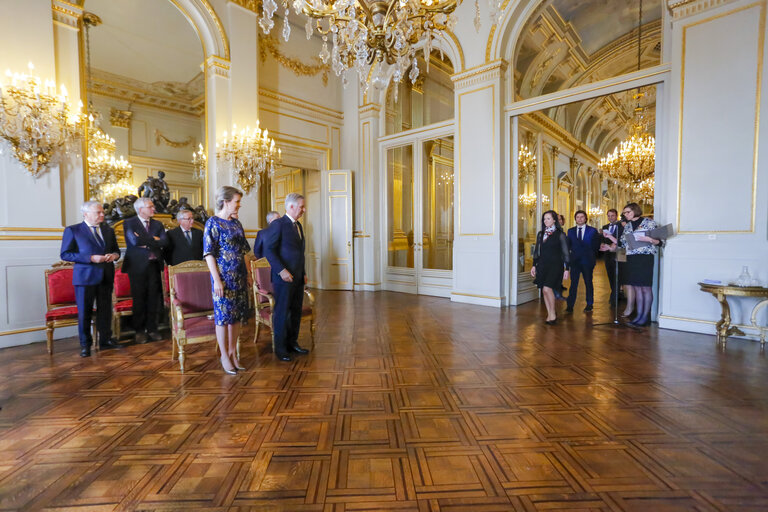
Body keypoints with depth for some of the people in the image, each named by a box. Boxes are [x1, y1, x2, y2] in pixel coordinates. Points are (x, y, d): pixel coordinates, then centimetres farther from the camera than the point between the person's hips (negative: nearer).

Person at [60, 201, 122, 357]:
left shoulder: (108, 230, 13)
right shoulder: (72, 230, -1)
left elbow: (116, 249, 21)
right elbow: (65, 254, -6)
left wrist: (114, 255, -3)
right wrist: (91, 258, -17)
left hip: (106, 276, 4)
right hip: (85, 276, -4)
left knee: (105, 309, 10)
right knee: (84, 312, 3)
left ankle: (105, 339, 22)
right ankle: (85, 344, 16)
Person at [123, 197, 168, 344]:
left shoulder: (158, 224, 12)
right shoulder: (129, 223, 1)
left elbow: (165, 242, -4)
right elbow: (135, 241, -17)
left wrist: (146, 242, -11)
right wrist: (154, 240, -7)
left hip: (154, 265, 3)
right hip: (138, 266, -3)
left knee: (153, 298, 5)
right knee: (139, 299, 3)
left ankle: (152, 329, 16)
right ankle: (139, 331, 15)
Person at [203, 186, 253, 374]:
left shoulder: (236, 223, 11)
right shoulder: (213, 223, -8)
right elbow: (209, 254, -12)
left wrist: (247, 273, 15)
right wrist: (217, 280, -17)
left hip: (239, 276, 7)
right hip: (224, 276, -7)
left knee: (237, 314, 11)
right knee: (223, 315, 2)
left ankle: (233, 352, 24)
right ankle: (225, 356, 15)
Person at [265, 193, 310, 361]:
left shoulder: (298, 225, 16)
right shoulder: (278, 224, -10)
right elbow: (268, 250, -16)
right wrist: (281, 270, -21)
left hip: (298, 277, 8)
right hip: (284, 277, -8)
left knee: (296, 312, 13)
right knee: (282, 313, 2)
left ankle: (292, 343, 26)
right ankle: (280, 348, 14)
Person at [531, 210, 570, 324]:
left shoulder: (560, 234, -2)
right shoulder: (540, 234, 12)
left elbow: (566, 252, -2)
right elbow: (537, 250, 15)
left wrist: (566, 268, -6)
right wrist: (534, 265, 10)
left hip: (555, 265, -5)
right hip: (542, 265, 5)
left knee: (547, 288, -17)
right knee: (544, 290, 4)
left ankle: (553, 313, 1)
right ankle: (549, 314, 17)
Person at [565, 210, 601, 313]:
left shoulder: (593, 231, 2)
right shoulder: (570, 231, 8)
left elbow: (596, 245, 4)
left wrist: (592, 256, 0)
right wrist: (571, 254, -2)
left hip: (587, 261, -1)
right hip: (575, 261, 1)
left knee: (588, 283, 8)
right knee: (573, 283, -1)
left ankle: (589, 305, 19)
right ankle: (570, 306, 0)